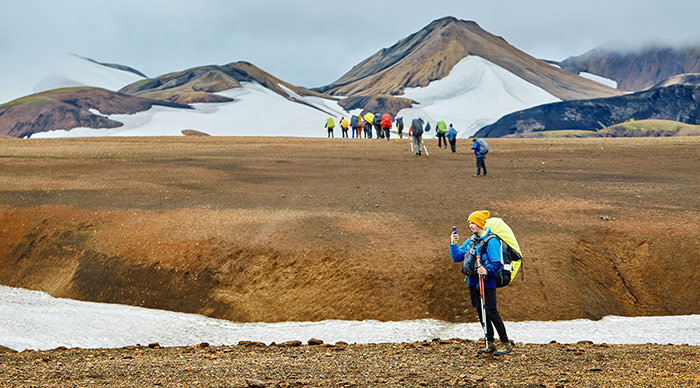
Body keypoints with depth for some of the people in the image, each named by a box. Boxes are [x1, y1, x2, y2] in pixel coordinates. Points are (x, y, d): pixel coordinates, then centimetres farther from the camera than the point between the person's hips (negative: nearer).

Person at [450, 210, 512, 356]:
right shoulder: (470, 240, 14)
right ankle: (490, 345, 18)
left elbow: (497, 263, -16)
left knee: (492, 313, -9)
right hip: (473, 282, 8)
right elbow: (457, 257, 16)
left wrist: (486, 270, -32)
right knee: (481, 313, 10)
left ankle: (506, 344, -2)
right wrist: (453, 244, 2)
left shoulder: (491, 241, -11)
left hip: (486, 282, -8)